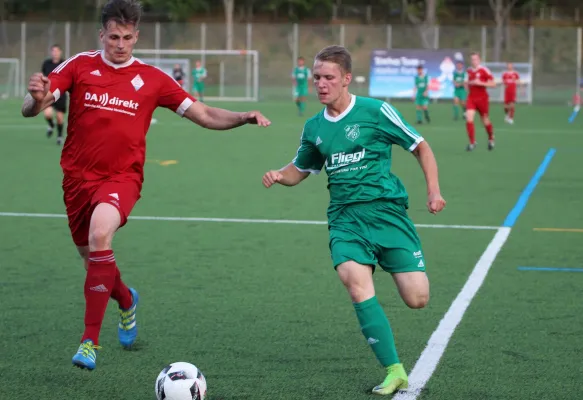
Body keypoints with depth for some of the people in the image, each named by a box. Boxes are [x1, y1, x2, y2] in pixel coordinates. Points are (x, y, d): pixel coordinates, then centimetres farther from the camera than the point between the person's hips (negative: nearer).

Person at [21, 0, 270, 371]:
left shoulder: (153, 79, 1)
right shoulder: (79, 66, -1)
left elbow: (205, 115, 4)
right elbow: (30, 109, -8)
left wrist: (243, 117, -14)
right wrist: (37, 97, -32)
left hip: (122, 177, -2)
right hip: (78, 177, 3)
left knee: (100, 233, -32)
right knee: (93, 259, 14)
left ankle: (91, 341, -27)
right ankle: (126, 300, 52)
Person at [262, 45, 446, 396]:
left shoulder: (376, 111, -3)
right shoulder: (314, 128, 11)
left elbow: (420, 147, 5)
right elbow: (300, 171, 26)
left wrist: (434, 190, -6)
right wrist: (280, 176, 4)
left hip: (386, 209, -3)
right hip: (344, 218, 3)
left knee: (417, 299, -11)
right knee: (356, 282, -27)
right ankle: (395, 372, -18)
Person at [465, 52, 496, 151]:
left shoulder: (484, 70, -10)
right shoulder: (469, 70, 7)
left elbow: (493, 84, -12)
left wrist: (480, 83, -21)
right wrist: (468, 84, 7)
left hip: (482, 98, -3)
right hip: (471, 98, 3)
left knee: (485, 122, 9)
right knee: (469, 119, -16)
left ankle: (491, 138, 38)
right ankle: (472, 142, -9)